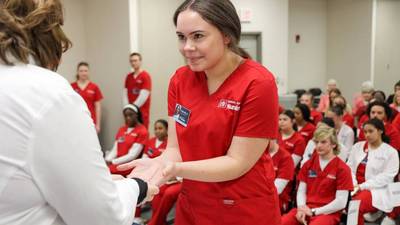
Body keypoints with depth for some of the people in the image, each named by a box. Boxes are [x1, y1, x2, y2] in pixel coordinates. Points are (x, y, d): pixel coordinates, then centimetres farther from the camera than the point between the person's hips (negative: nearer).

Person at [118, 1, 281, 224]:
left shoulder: (258, 83, -19)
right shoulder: (180, 80, -3)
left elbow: (238, 162, -19)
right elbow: (176, 148, -3)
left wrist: (176, 169, -31)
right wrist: (159, 162, -24)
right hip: (191, 206, 5)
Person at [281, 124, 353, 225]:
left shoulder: (342, 168, -2)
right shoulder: (308, 164, 12)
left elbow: (341, 202, -7)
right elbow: (301, 191, 12)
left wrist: (313, 211, -11)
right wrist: (301, 207, -9)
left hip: (328, 213, -4)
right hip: (306, 209, 4)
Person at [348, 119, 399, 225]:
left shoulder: (390, 152, 1)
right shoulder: (358, 146, 16)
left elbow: (386, 177, -8)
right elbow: (349, 167, 10)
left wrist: (362, 186, -16)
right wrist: (353, 185, -9)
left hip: (376, 190, -4)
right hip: (355, 187, 4)